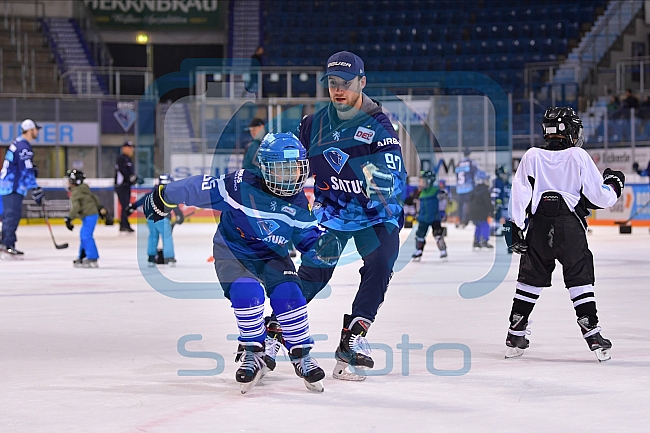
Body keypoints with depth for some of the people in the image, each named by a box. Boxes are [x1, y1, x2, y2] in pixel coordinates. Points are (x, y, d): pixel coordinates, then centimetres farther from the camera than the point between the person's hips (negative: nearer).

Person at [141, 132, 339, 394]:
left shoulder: (298, 205, -9)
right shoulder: (241, 186, -24)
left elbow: (309, 240, -3)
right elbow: (200, 188, -16)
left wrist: (322, 247, -27)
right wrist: (164, 197, -7)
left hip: (272, 255, 3)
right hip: (232, 251, -3)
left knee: (288, 295, -21)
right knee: (246, 292, -29)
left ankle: (301, 355, -5)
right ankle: (253, 354, -11)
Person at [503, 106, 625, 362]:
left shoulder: (532, 156, 4)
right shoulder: (579, 156, -1)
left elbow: (520, 194, -2)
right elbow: (600, 197, -1)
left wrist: (515, 226, 1)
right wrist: (614, 185, 19)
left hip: (539, 228, 2)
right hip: (571, 230, -2)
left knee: (530, 281, 12)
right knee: (580, 281, 4)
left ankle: (515, 336, 15)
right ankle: (593, 335, -2)